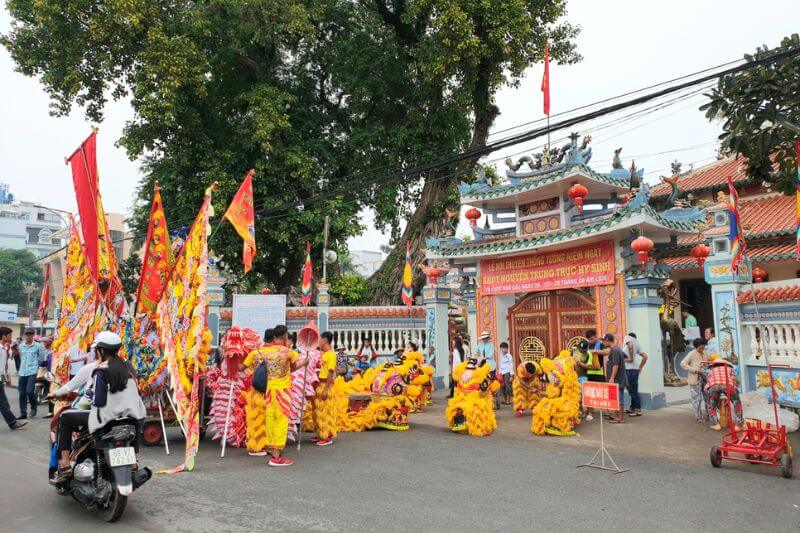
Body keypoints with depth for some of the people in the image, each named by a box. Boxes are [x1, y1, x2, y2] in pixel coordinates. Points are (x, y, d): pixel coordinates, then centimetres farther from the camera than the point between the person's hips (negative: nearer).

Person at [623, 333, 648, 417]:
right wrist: (640, 367, 16)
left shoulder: (628, 337, 2)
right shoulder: (637, 344, 21)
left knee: (632, 390, -4)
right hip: (635, 369, 8)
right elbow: (645, 356, 15)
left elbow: (630, 345, -22)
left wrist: (630, 358, -18)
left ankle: (638, 410, -2)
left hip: (629, 369, -8)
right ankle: (632, 408, 25)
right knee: (633, 389, 16)